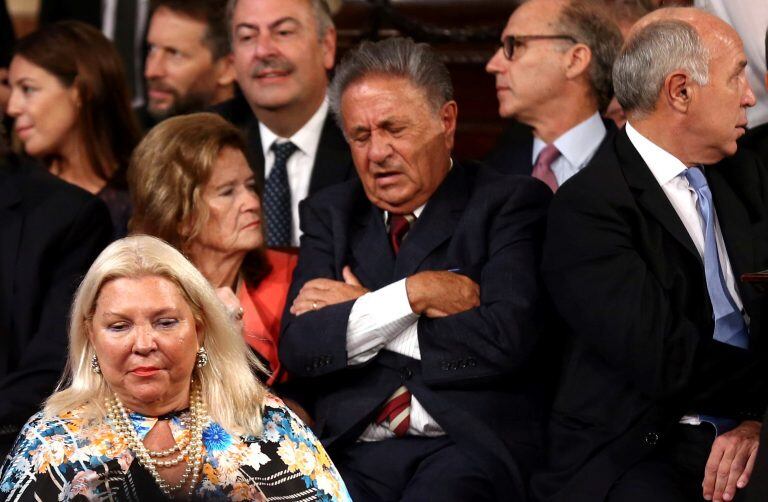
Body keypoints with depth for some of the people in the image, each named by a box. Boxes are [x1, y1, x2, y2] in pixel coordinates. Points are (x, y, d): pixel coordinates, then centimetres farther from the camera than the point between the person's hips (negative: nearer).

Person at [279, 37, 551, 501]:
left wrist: (359, 310, -2)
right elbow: (298, 349, 4)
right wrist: (413, 294, -7)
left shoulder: (510, 203, 5)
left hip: (470, 445, -3)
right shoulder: (330, 214, 17)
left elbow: (504, 341, -11)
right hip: (355, 452, 3)